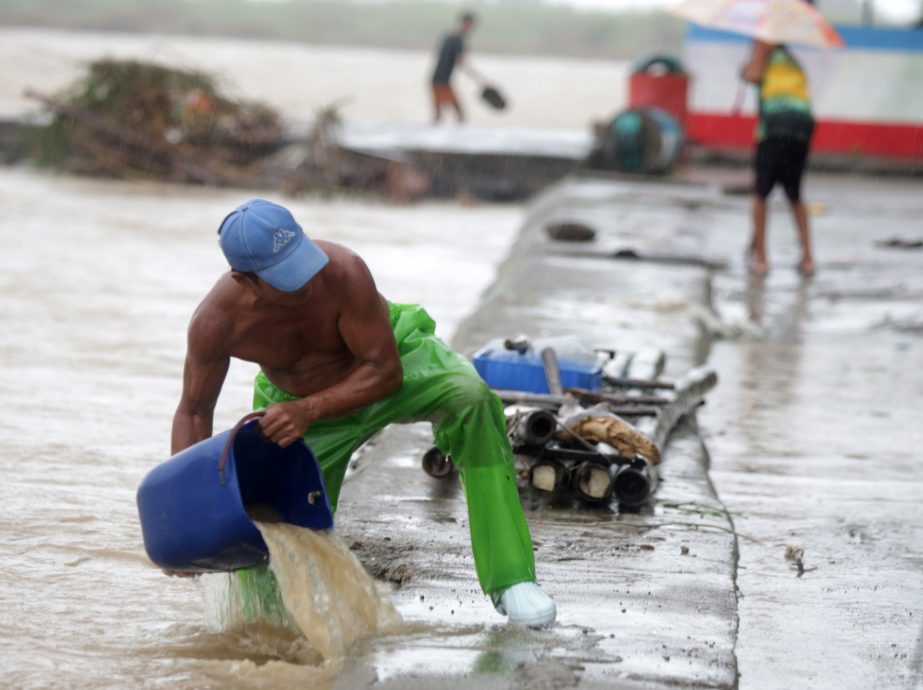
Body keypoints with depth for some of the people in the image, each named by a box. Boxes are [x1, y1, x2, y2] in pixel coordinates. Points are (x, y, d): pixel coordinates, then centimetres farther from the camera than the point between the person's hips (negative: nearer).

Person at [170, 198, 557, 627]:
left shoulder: (343, 272, -37)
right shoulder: (215, 322, -29)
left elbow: (385, 371, -28)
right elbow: (194, 412, -13)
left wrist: (307, 411, -41)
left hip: (393, 355, -2)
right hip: (295, 405, 2)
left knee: (471, 399, -33)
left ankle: (510, 581, -30)